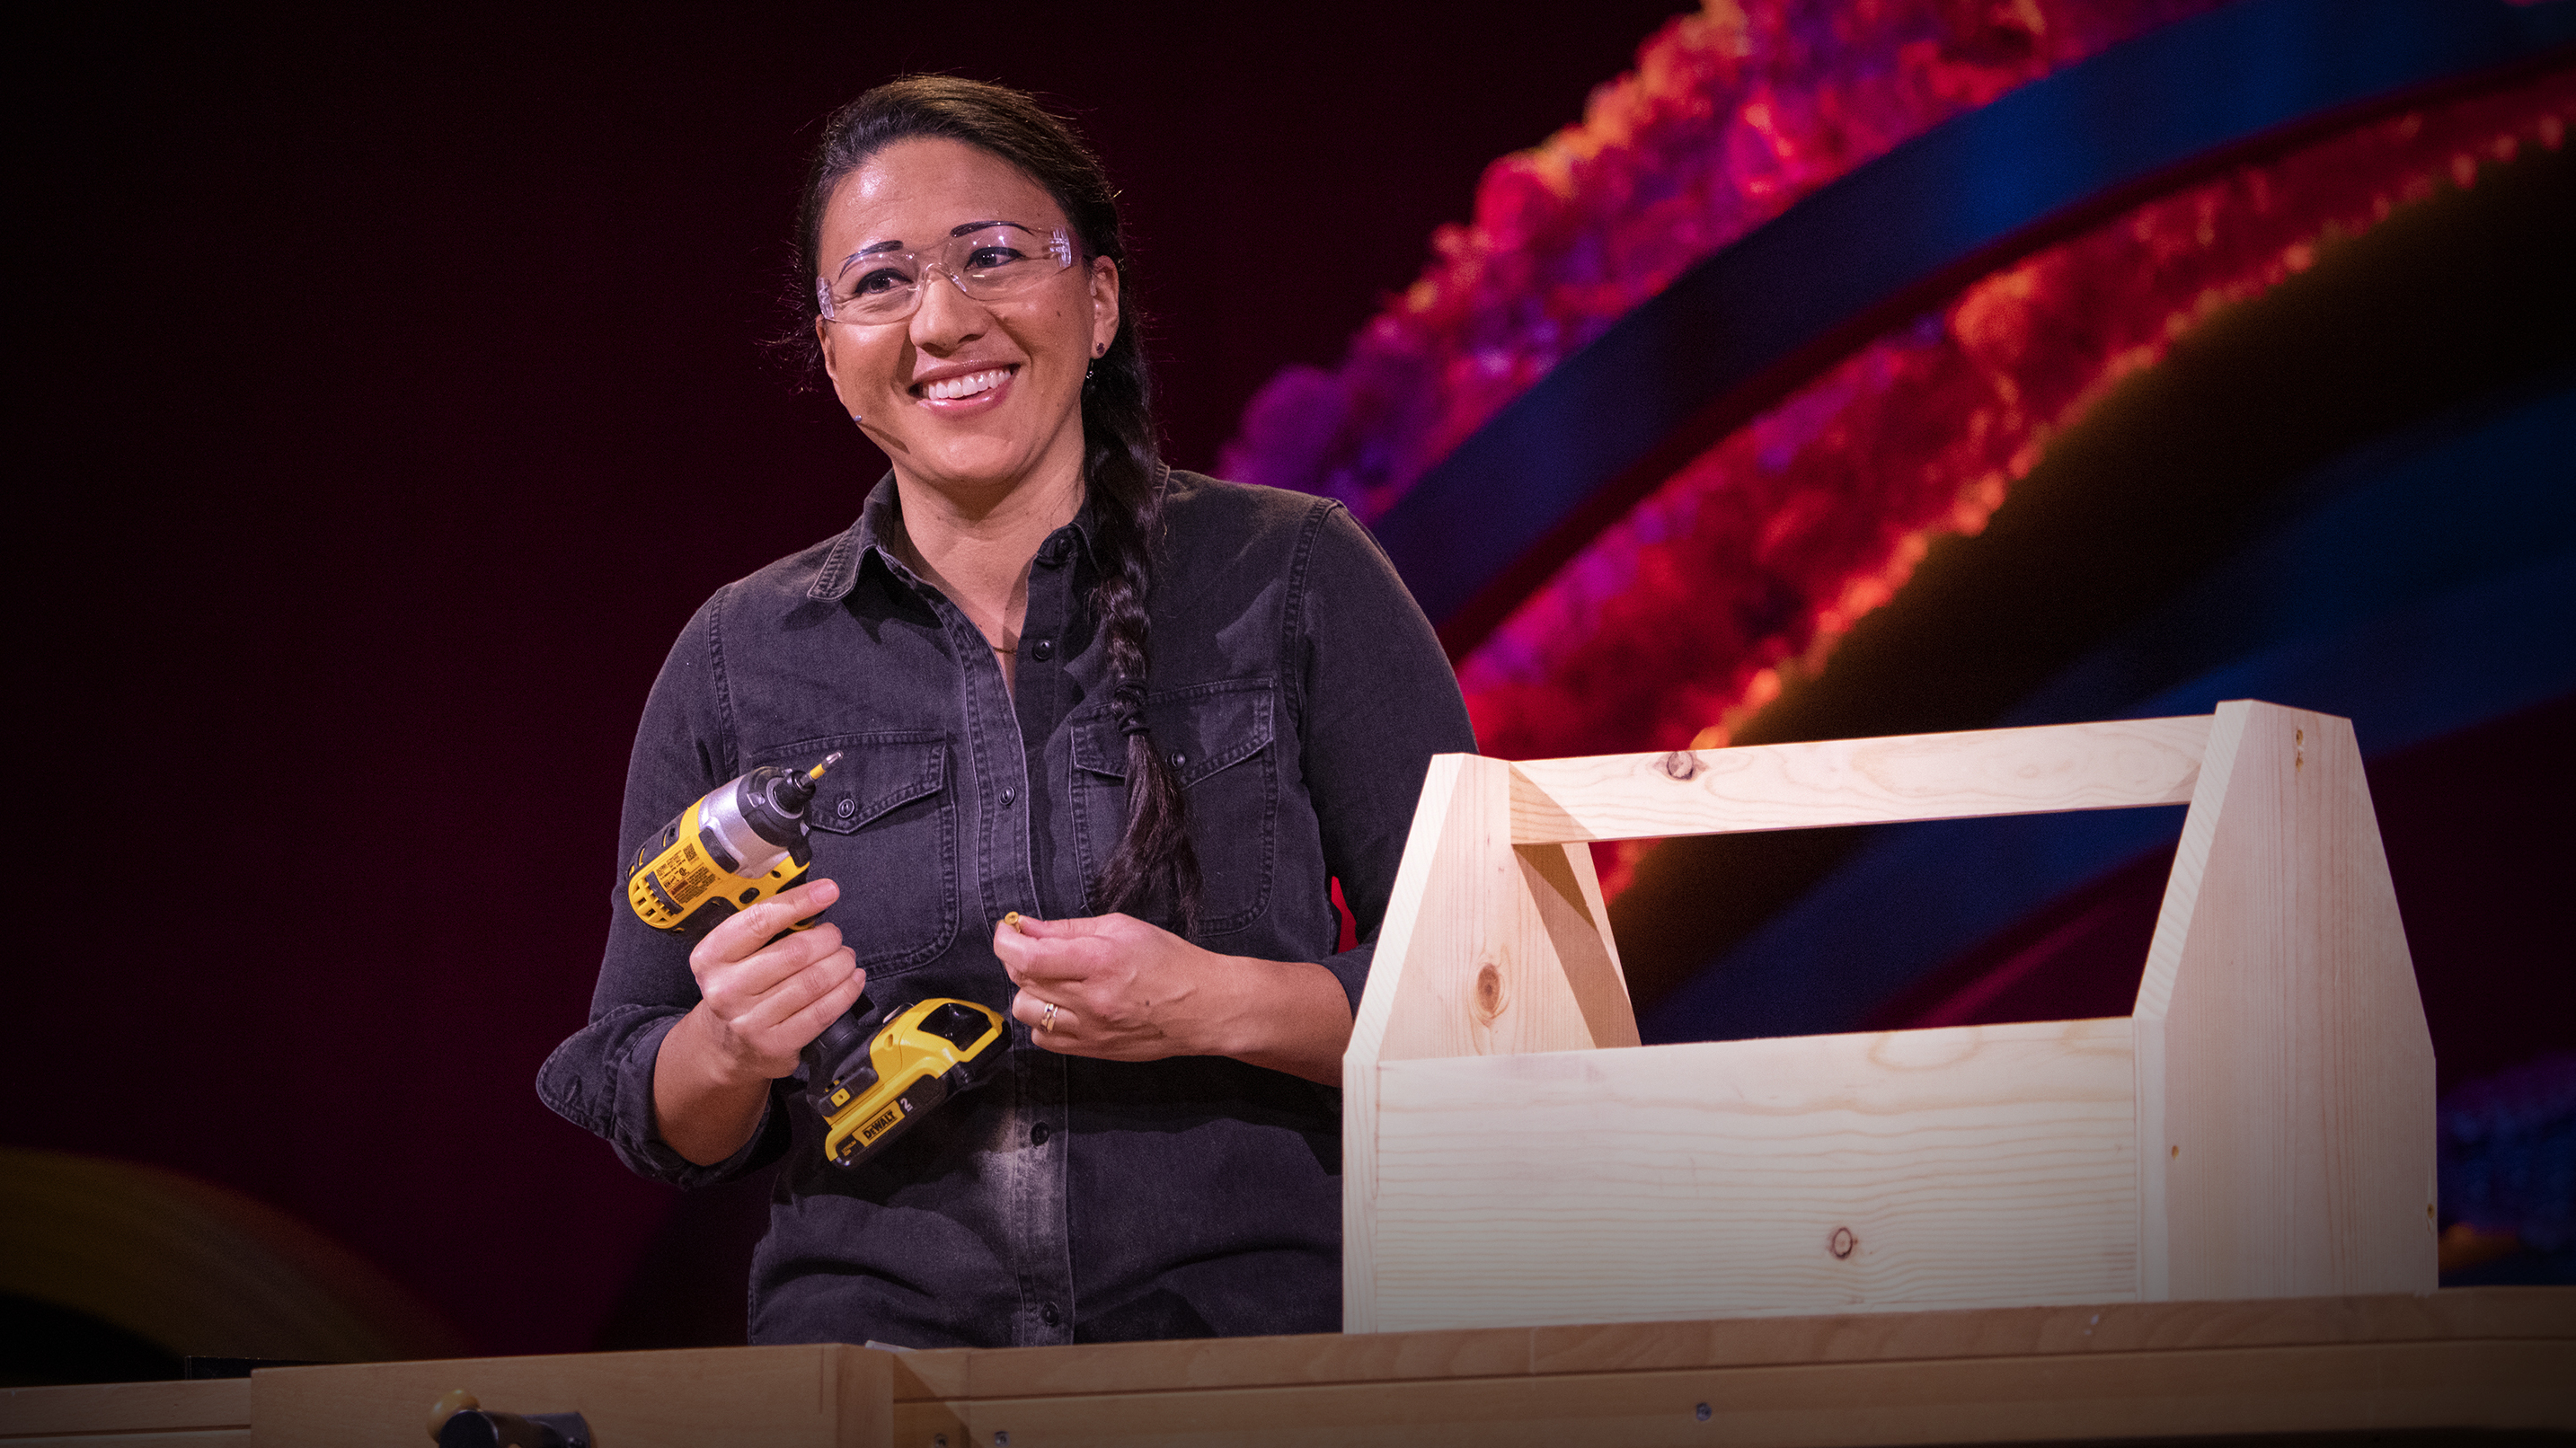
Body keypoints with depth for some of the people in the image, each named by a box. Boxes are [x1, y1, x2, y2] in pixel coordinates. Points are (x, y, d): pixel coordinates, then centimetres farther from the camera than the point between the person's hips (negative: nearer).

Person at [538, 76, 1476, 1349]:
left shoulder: (1290, 579, 6)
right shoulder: (740, 661, 12)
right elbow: (652, 1120, 14)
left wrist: (1217, 1005, -12)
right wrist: (730, 1053, -7)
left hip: (1252, 1335, -2)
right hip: (874, 1332, 2)